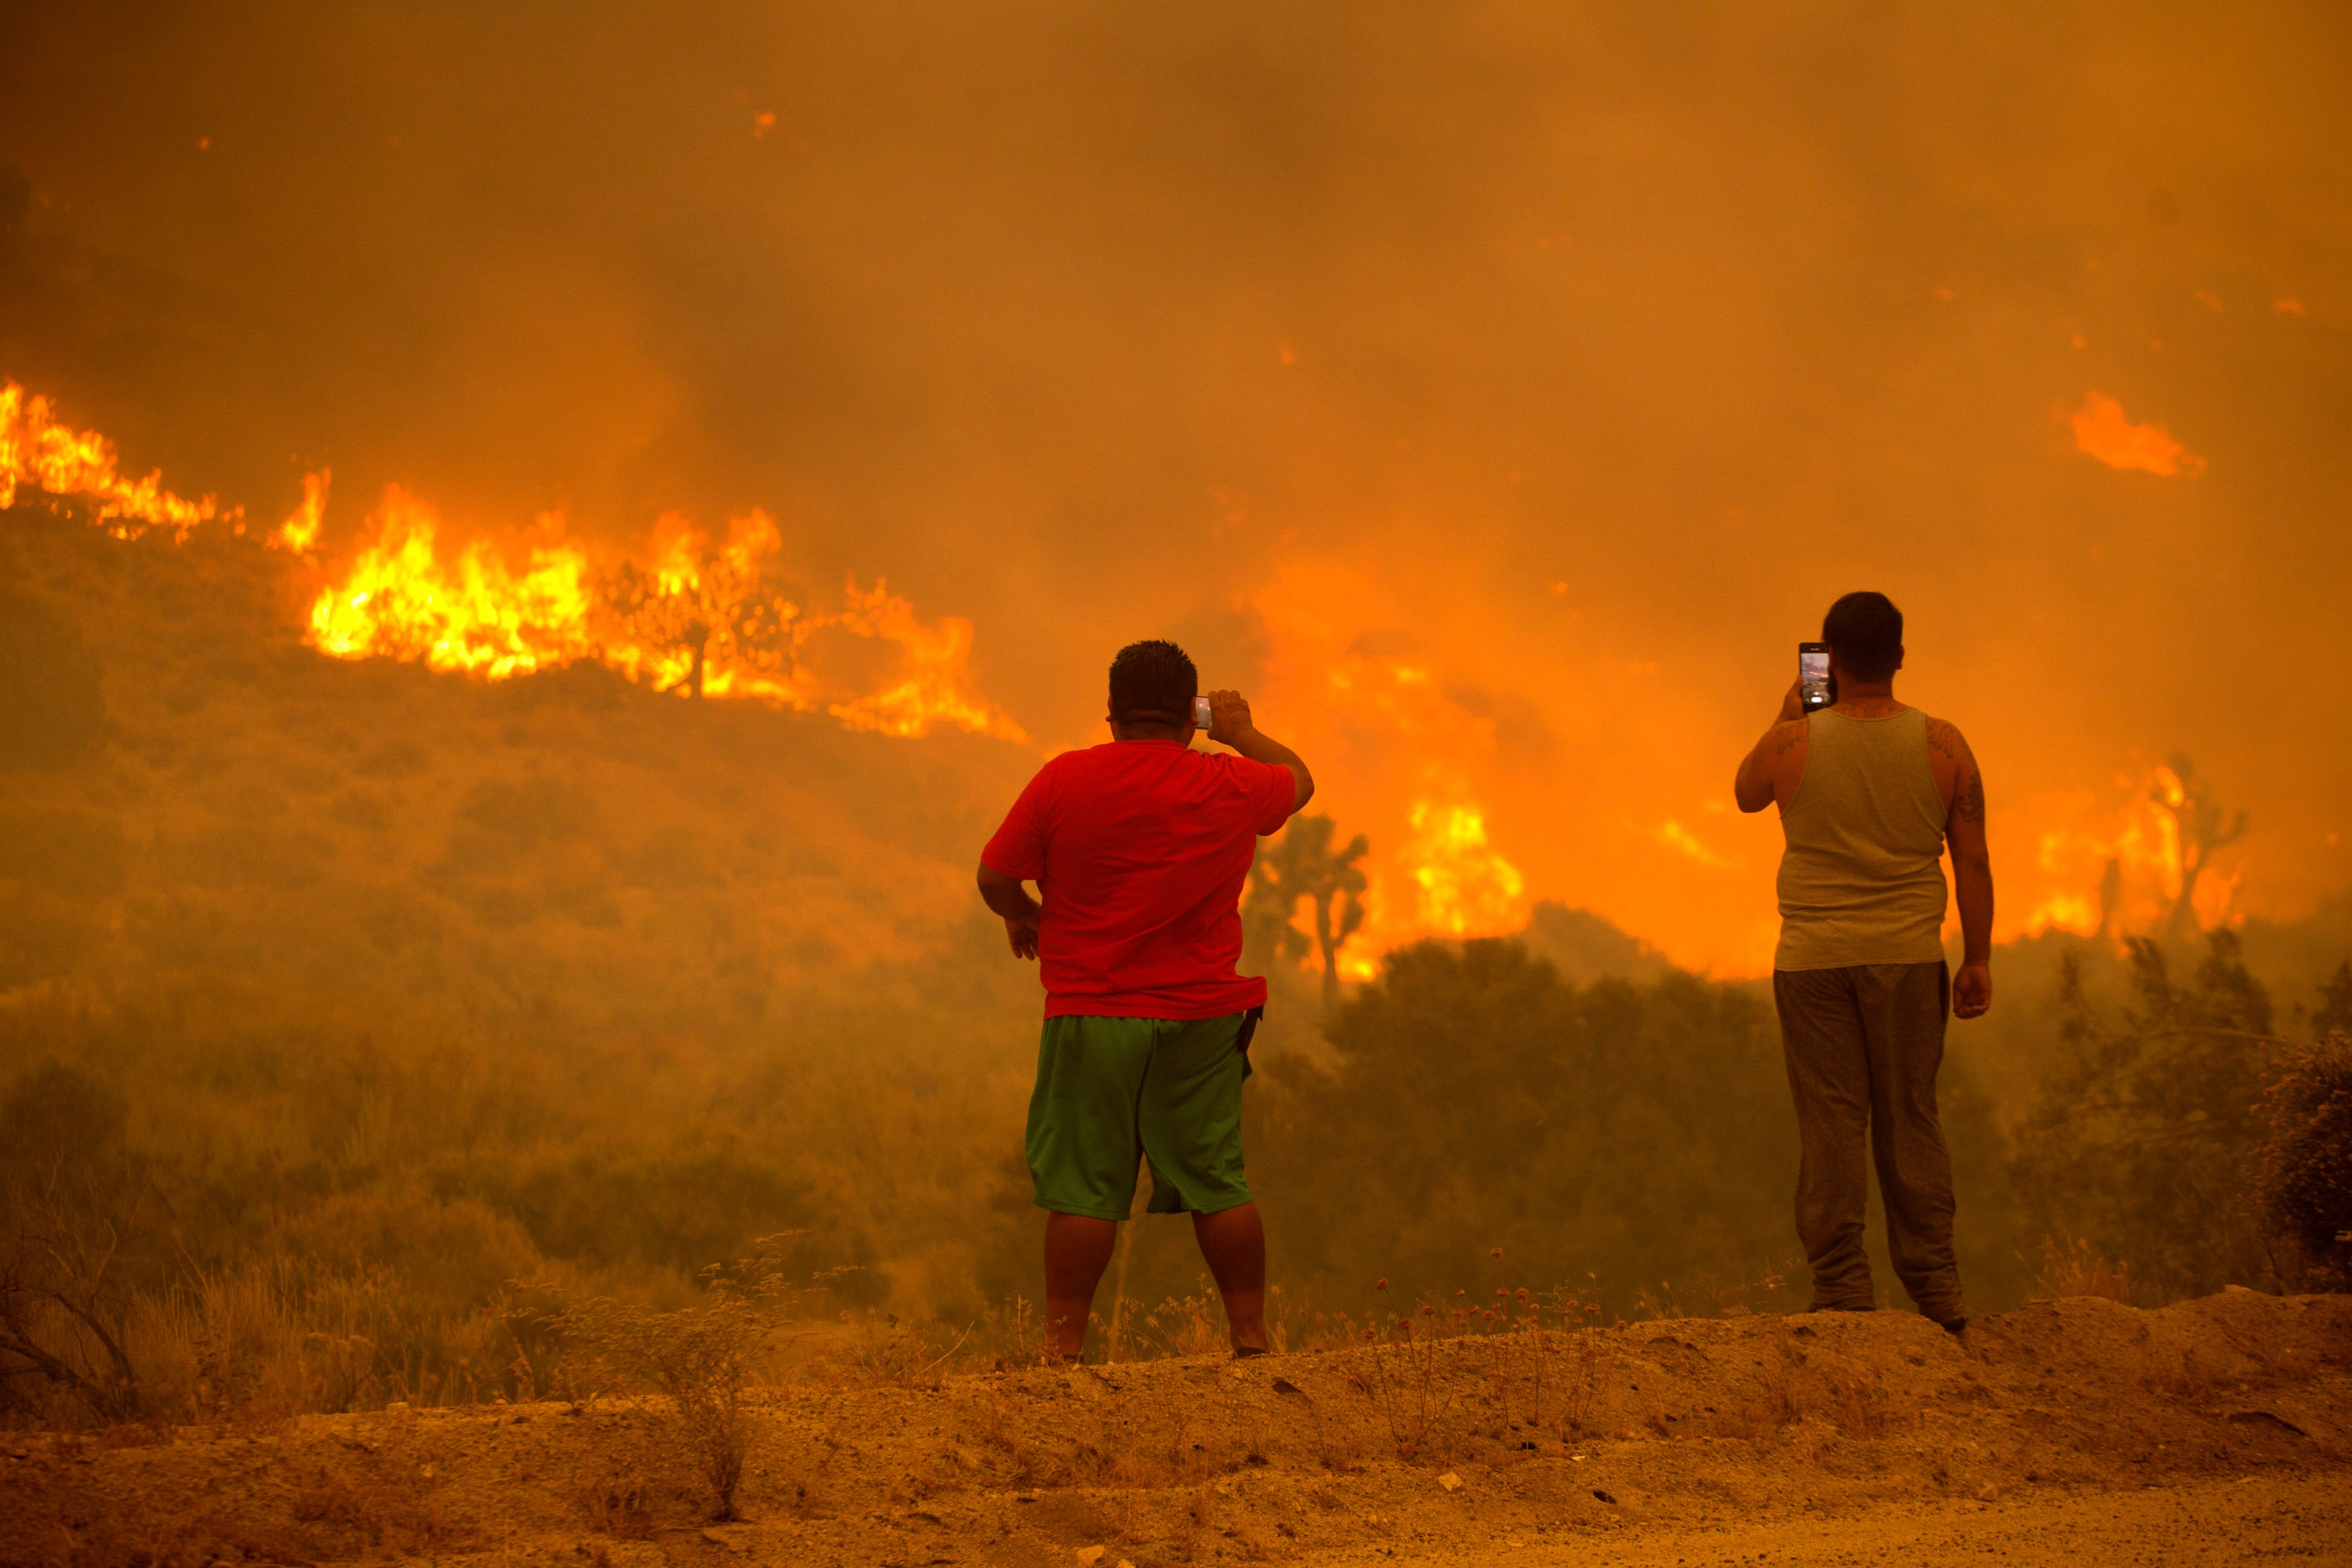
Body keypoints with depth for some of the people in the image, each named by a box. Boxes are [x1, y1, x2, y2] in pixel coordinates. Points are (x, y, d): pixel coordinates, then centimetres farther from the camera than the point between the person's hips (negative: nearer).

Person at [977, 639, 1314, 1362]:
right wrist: (1240, 731, 39)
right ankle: (1251, 1335, 12)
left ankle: (1065, 1344, 0)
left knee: (1083, 1188, -1)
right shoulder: (1232, 787, 2)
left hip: (1091, 1014, -2)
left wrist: (1024, 916, 21)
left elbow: (995, 876, 1)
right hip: (1202, 1018, 2)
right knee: (1217, 1183, 9)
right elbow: (1299, 780, 25)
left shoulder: (1065, 780, -6)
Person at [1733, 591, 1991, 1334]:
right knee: (1910, 1121, 9)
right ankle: (1936, 1292, 10)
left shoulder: (1793, 743, -7)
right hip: (1908, 957, 2)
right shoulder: (1943, 745, -3)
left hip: (1813, 961, -2)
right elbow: (1973, 861, 0)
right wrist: (1977, 960, 8)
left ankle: (1843, 1292, 1)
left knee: (1830, 1125, 2)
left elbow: (1746, 795, 15)